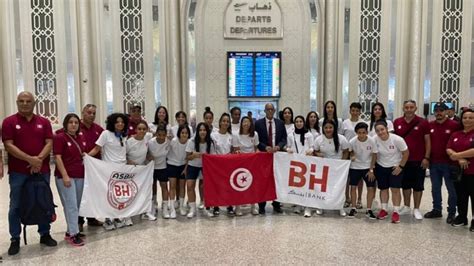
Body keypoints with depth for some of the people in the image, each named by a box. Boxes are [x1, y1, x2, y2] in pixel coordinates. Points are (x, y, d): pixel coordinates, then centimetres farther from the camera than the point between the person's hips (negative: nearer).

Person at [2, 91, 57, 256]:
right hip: (18, 172, -2)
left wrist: (39, 159, -16)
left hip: (42, 170, 2)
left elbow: (49, 143, 1)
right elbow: (9, 146, -8)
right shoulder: (9, 122, 0)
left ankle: (45, 234, 22)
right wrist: (30, 159, -17)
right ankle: (15, 240, 16)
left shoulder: (44, 122, 7)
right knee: (16, 206, 5)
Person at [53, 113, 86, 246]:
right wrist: (65, 176, -18)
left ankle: (70, 230, 20)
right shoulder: (59, 137, -7)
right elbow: (57, 158, -12)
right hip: (65, 176, -7)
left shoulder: (81, 138, 12)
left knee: (77, 205, 9)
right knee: (71, 205, -8)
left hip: (80, 175, 7)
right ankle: (73, 234, -3)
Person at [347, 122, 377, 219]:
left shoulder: (372, 141, -20)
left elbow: (374, 155, -8)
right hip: (355, 167, 0)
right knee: (353, 187, 0)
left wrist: (371, 170, -8)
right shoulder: (352, 142, -19)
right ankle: (353, 208, 13)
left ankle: (369, 210, 11)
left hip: (368, 167, 0)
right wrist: (352, 156, -20)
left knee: (371, 188, -2)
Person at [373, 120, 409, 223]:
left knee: (395, 189, -5)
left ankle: (396, 212, 4)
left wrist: (400, 166, -12)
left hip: (395, 167, -3)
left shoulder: (397, 139, -22)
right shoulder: (375, 140, -16)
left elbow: (406, 153, -11)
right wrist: (372, 167, -2)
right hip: (381, 167, 3)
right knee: (383, 188, 11)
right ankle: (384, 209, 23)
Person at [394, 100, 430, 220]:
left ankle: (416, 209, 16)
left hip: (419, 160, -3)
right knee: (405, 184, 13)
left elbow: (427, 141, -3)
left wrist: (426, 158, -9)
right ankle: (406, 207, 26)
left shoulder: (423, 123, -6)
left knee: (418, 185, 6)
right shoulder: (397, 122, 2)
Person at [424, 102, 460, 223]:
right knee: (435, 188, 14)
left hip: (449, 163, -4)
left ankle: (452, 213, 16)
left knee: (451, 188, 6)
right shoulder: (430, 125, 6)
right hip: (433, 163, 5)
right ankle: (437, 210, 26)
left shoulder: (454, 125, -7)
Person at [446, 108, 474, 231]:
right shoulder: (455, 135, 10)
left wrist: (458, 155, -14)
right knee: (461, 196, 14)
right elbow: (448, 150, 3)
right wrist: (460, 159, -14)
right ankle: (461, 217, 27)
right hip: (459, 171, 5)